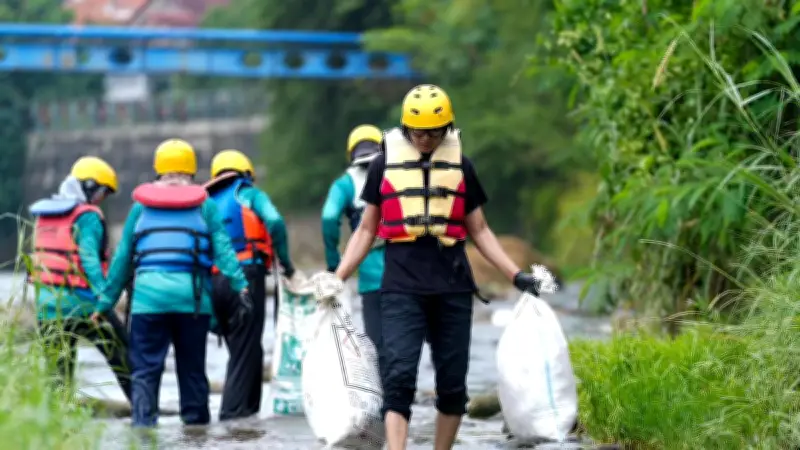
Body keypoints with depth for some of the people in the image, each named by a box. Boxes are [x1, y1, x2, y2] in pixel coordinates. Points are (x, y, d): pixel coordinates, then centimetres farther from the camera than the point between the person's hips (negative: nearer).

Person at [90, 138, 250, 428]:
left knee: (145, 368, 0)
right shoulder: (204, 205, 12)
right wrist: (240, 284, -8)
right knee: (192, 367, 10)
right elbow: (222, 248, 0)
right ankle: (195, 420, 12)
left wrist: (106, 302, 18)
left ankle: (143, 421, -11)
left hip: (148, 292, 0)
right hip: (192, 293, 0)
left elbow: (123, 256, 16)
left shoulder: (141, 205, 16)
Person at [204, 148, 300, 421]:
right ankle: (233, 408, -8)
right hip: (246, 276, -5)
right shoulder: (248, 194, 11)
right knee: (246, 348, -2)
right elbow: (275, 222, -9)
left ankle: (249, 406, 12)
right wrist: (286, 264, -2)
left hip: (213, 283, 5)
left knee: (240, 347, 14)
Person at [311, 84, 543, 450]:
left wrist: (516, 275, 9)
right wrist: (338, 277, 3)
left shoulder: (460, 166, 11)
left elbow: (479, 230, 17)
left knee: (452, 379, 5)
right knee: (398, 376, -14)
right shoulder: (385, 165, 8)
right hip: (401, 285, -2)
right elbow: (367, 230, 13)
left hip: (453, 284, 2)